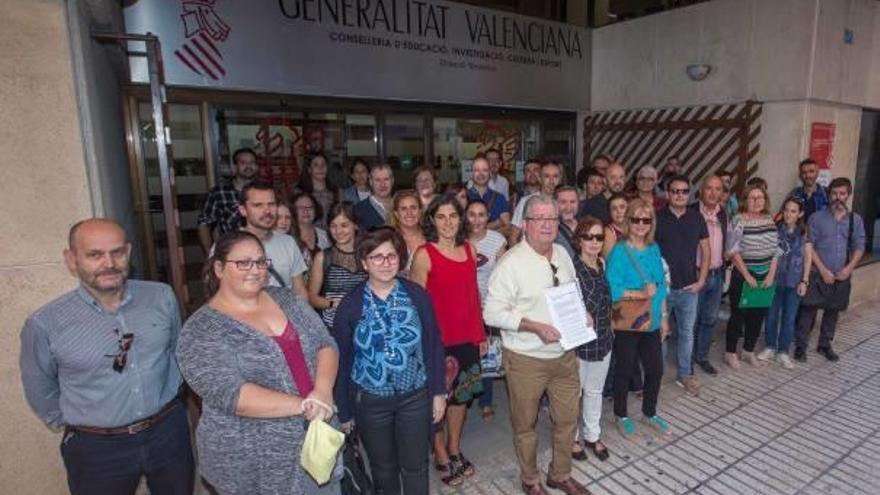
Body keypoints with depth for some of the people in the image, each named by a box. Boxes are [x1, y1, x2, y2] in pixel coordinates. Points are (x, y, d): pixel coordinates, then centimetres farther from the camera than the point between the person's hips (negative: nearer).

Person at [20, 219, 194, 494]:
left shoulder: (162, 296, -8)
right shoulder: (45, 324, -14)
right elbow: (41, 393, 1)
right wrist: (79, 427, 8)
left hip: (169, 432, 3)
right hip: (96, 449, -2)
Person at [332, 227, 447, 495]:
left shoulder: (417, 295, -9)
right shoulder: (350, 304, -10)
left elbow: (433, 345, -2)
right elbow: (342, 360, -4)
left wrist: (438, 392, 0)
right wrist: (344, 411, 0)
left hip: (415, 396, 0)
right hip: (369, 400, 0)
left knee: (415, 466, 15)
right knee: (383, 468, 21)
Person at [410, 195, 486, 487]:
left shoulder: (469, 249, 3)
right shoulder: (424, 255, -12)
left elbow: (474, 293, 10)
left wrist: (481, 334, 12)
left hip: (468, 336, 5)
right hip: (438, 338, -5)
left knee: (461, 395, 18)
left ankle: (455, 450, 38)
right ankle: (441, 455, 31)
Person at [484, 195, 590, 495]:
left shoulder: (562, 254, 3)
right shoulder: (511, 263, -18)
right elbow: (493, 312, -19)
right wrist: (536, 327, -26)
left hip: (564, 355, 6)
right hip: (526, 360, -6)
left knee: (567, 419, 20)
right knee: (525, 424, 14)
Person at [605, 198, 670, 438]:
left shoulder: (654, 249, 5)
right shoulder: (618, 252, -15)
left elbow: (661, 285, 11)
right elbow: (612, 290, -21)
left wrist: (663, 317, 10)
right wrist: (641, 293, -23)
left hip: (652, 322, 6)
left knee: (656, 369, 15)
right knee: (624, 371, 10)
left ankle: (649, 412, 39)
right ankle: (621, 416, 32)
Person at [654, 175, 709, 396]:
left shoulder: (697, 218, 2)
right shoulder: (657, 218, -6)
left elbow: (705, 251, 8)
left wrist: (701, 281, 1)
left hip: (689, 288, 3)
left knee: (687, 332, 13)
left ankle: (685, 374, 29)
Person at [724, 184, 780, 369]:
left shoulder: (769, 219, 6)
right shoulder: (739, 220, -10)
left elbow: (776, 249, 8)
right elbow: (734, 251, -13)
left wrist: (771, 274, -2)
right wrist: (747, 276, -13)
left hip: (765, 277, 5)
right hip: (743, 275, -5)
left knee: (758, 315, 13)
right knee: (738, 314, 4)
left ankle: (749, 351, 29)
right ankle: (730, 353, 17)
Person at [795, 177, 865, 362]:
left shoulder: (856, 220, 6)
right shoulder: (817, 218, -4)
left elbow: (859, 247, 3)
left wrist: (848, 268, -11)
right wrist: (823, 270, -12)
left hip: (842, 276, 3)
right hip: (817, 274, -3)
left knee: (833, 312, 13)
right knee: (808, 311, 0)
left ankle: (825, 345, 28)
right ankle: (800, 346, 9)